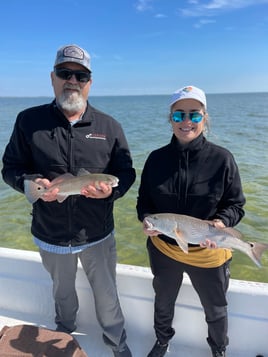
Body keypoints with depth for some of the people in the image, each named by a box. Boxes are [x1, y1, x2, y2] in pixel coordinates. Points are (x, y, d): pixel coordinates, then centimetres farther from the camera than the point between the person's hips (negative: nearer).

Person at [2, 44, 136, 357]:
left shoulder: (109, 126, -5)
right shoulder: (29, 121, -6)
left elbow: (126, 172, -1)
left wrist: (111, 190, -22)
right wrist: (31, 183, -22)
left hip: (98, 236, -1)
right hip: (50, 236, 1)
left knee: (107, 296, 17)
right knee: (62, 293, 27)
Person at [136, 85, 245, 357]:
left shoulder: (222, 159, -16)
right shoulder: (157, 158, -10)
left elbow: (235, 204, -8)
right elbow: (143, 201, -1)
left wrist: (221, 223, -27)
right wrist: (147, 219, -21)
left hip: (209, 253, -1)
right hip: (163, 248, 2)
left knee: (215, 309, 24)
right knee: (163, 302, 27)